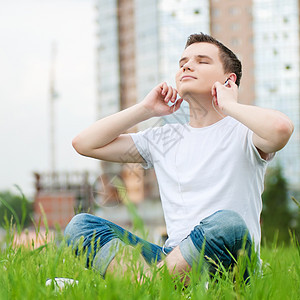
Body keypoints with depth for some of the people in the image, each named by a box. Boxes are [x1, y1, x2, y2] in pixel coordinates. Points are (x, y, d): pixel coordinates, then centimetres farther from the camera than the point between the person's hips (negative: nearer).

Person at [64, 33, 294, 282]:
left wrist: (229, 106, -4)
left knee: (227, 222, -39)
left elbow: (281, 128, -22)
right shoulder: (164, 139, 21)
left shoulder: (242, 132, 5)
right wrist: (145, 109, 15)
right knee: (80, 224, -13)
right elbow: (84, 144, 18)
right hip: (172, 258, 5)